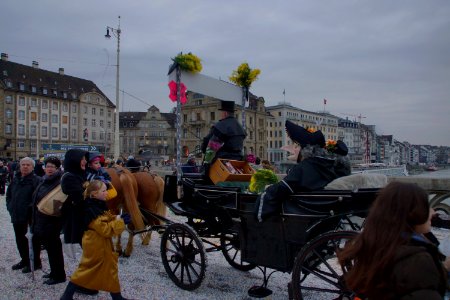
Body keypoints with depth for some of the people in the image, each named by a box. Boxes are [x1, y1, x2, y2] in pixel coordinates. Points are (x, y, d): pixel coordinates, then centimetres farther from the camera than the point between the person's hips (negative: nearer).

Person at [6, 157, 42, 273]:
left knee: (33, 239, 3)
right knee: (20, 238, 18)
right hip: (17, 215, 8)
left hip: (31, 215, -7)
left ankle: (35, 262, 15)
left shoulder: (36, 180, -12)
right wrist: (10, 206, 9)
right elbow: (9, 194, 20)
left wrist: (31, 207, -20)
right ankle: (25, 260, 34)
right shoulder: (15, 179, 11)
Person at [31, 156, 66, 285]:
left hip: (52, 221, -9)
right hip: (41, 221, 9)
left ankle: (59, 275, 12)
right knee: (50, 247, 18)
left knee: (54, 248, 0)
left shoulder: (60, 182, -16)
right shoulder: (44, 181, 12)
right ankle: (54, 272, 31)